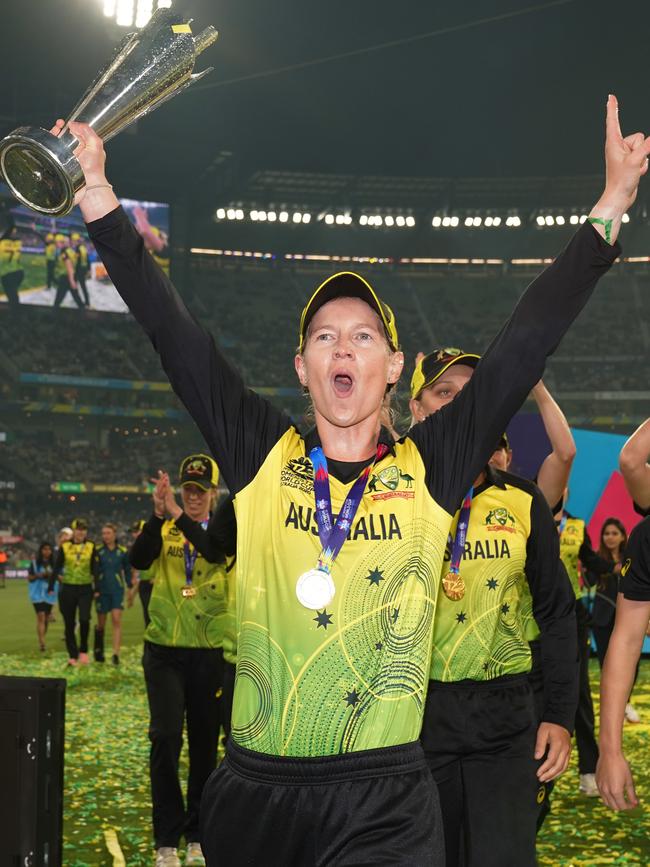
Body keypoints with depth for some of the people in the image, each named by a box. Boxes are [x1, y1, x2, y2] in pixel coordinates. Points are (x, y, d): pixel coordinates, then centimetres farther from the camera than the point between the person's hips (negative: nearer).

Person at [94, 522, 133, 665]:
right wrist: (94, 590, -4)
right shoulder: (98, 551, 1)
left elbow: (127, 571, 10)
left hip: (117, 590, -1)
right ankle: (98, 652, 28)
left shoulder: (122, 552, 3)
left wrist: (130, 590, 11)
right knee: (101, 623, 9)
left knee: (116, 620, -14)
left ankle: (116, 654, -16)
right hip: (102, 590, 1)